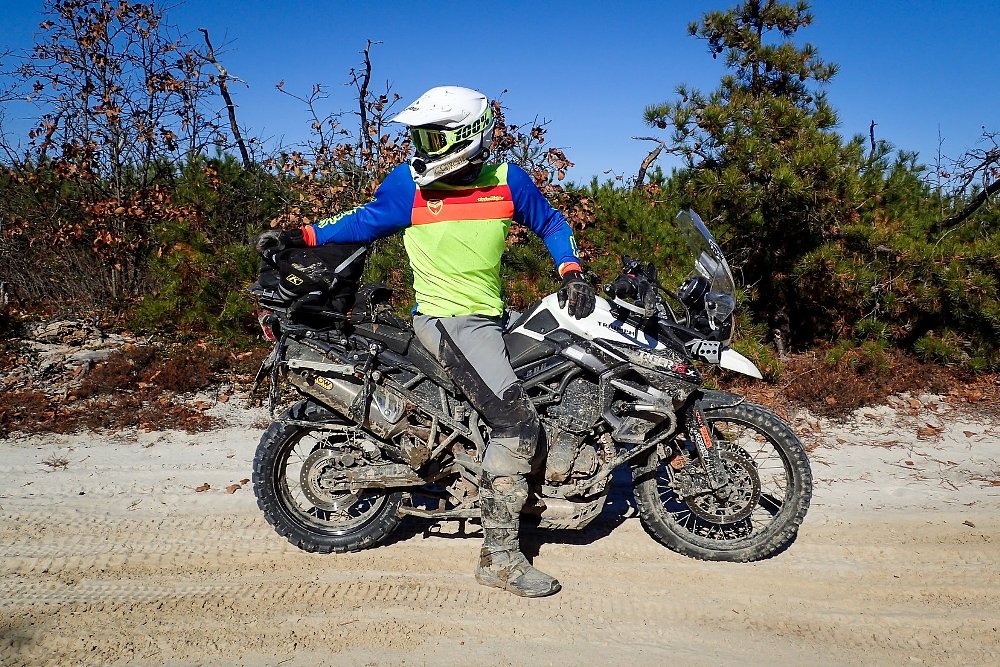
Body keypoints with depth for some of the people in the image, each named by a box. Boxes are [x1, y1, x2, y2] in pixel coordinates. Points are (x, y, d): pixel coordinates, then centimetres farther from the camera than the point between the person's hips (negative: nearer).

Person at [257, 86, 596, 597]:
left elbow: (549, 223, 16)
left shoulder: (506, 179, 3)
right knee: (517, 422, -17)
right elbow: (365, 221, 9)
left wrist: (570, 272, 0)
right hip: (448, 321, -6)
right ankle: (500, 557, -6)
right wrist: (300, 237, 2)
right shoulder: (408, 182, -4)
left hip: (491, 319, 7)